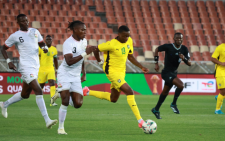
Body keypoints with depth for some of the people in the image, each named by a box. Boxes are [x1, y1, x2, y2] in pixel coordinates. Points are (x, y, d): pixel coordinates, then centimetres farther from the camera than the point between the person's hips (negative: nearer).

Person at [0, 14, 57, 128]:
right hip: (26, 67, -7)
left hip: (35, 67, 7)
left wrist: (44, 47, -2)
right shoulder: (15, 36, -2)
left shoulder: (35, 32, 11)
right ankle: (47, 120, -24)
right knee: (38, 91, -19)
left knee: (25, 95, 16)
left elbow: (41, 43, 22)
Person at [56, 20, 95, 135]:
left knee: (78, 104, -3)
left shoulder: (84, 41, 5)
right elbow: (69, 61, -29)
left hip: (76, 76, 6)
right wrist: (85, 53, -32)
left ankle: (62, 94, 28)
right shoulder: (68, 43, -18)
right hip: (65, 74, -6)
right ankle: (60, 128, -3)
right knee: (65, 102, -16)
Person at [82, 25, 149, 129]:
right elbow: (96, 49, -10)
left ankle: (88, 92, 36)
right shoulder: (112, 44, -21)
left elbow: (130, 56, 14)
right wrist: (99, 61, 2)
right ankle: (140, 121, -22)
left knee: (113, 99, 19)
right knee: (129, 92, -21)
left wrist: (141, 67, 5)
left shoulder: (129, 41, 1)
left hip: (121, 72, 9)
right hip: (112, 72, -9)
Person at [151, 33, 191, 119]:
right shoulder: (168, 47, -15)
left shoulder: (184, 49, -1)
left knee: (165, 92, 18)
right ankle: (173, 104, -9)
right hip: (167, 72, -7)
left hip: (174, 73, 7)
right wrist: (156, 63, 0)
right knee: (180, 85, -26)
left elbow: (189, 64, -1)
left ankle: (156, 109, 33)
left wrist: (184, 58, -23)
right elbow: (157, 50, 2)